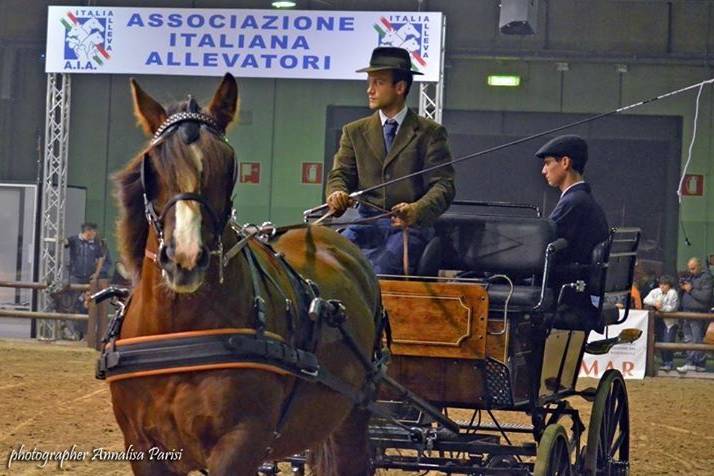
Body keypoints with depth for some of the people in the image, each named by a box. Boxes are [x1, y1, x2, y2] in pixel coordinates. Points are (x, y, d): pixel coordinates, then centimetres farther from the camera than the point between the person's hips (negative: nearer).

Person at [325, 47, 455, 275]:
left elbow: (443, 185, -3)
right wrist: (336, 194, -16)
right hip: (368, 222, 3)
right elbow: (341, 174, 10)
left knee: (380, 271, -32)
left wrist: (417, 210, -24)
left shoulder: (430, 132, 5)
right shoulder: (355, 132, 17)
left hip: (410, 226, -3)